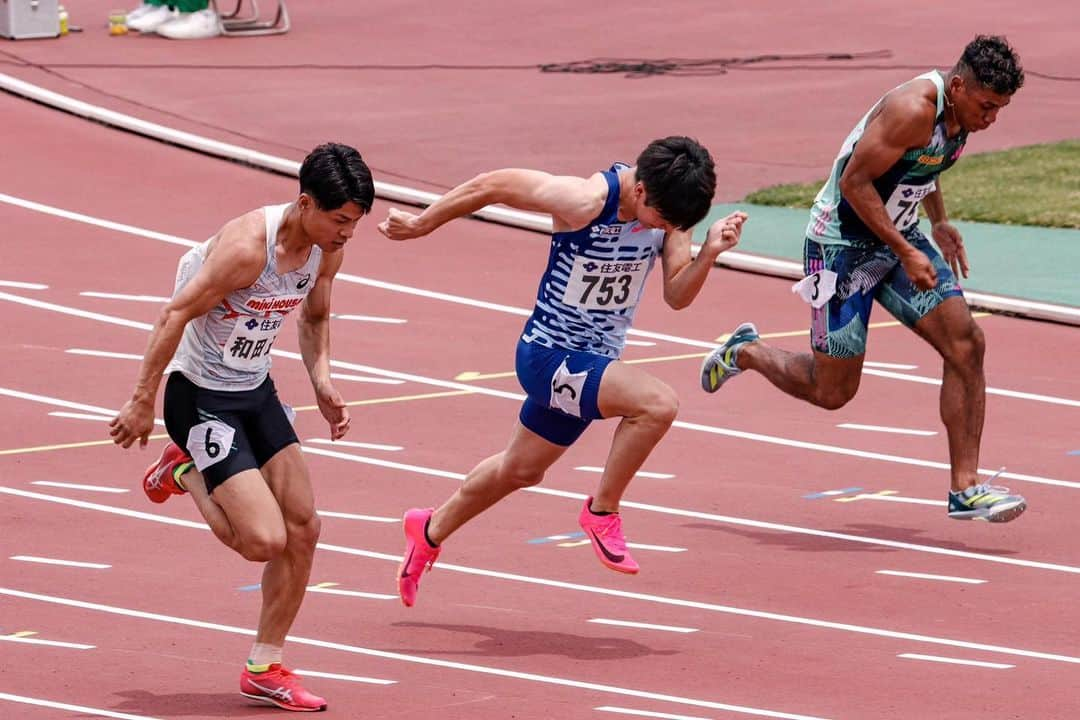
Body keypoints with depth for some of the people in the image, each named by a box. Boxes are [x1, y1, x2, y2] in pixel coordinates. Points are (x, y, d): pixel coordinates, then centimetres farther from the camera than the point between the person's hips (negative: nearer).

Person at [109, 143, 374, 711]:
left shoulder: (327, 248, -4)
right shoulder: (247, 247, -29)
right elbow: (175, 315, -24)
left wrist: (322, 384, 2)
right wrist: (142, 402, -20)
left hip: (257, 392, 8)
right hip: (201, 398, -8)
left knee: (303, 527, 4)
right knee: (265, 540, -14)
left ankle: (265, 670, 17)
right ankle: (185, 473, 13)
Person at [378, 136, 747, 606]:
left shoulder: (667, 208, -8)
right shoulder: (586, 201, -28)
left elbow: (677, 296, -3)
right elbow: (491, 185, -18)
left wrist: (709, 254, -22)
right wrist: (422, 224, -8)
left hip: (593, 360, 8)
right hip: (550, 356, -8)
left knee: (522, 470, 25)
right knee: (658, 404, -29)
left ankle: (429, 531, 47)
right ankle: (603, 512, -10)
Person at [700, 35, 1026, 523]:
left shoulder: (959, 111, 1)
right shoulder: (913, 110, -28)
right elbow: (854, 181, -26)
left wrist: (938, 222, 15)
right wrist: (905, 254, -26)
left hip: (897, 237, 8)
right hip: (843, 244, -8)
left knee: (966, 344, -8)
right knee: (832, 391, -1)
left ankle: (965, 488, -5)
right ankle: (745, 353, 28)